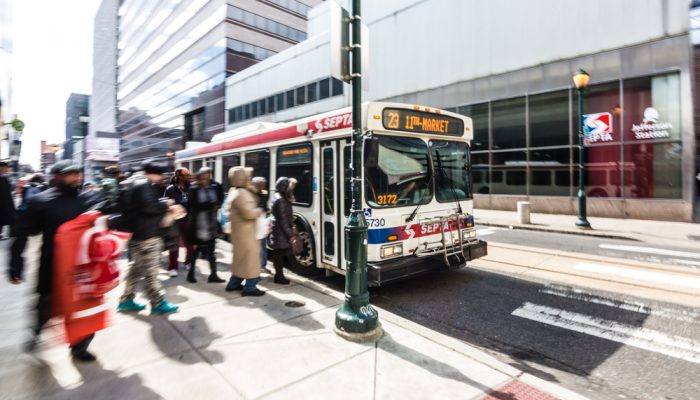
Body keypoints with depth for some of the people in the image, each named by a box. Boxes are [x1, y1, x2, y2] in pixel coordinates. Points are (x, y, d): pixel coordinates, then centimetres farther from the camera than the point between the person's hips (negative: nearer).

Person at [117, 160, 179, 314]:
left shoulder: (136, 184, 18)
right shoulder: (144, 185, -15)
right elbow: (149, 206, -28)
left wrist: (163, 206, 11)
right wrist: (166, 204, -13)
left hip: (138, 233, 11)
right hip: (147, 234, -11)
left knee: (137, 268, 18)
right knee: (150, 271, -3)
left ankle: (126, 300, 27)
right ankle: (158, 303, 4)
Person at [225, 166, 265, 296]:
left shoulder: (235, 191, 13)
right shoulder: (241, 194, -21)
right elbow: (248, 213, -29)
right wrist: (260, 211, -10)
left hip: (240, 230, 11)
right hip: (245, 230, -11)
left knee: (241, 257, 19)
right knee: (250, 256, -4)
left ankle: (233, 284, 28)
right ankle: (250, 287, 4)